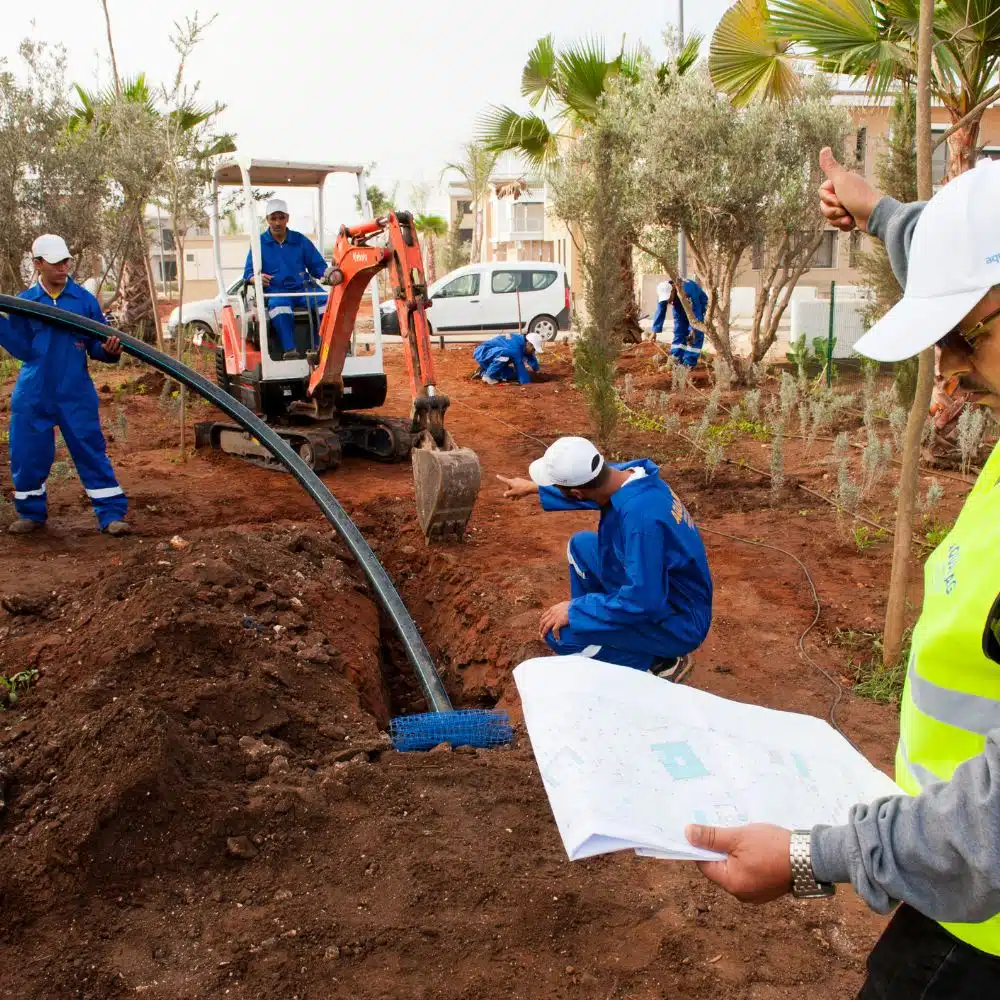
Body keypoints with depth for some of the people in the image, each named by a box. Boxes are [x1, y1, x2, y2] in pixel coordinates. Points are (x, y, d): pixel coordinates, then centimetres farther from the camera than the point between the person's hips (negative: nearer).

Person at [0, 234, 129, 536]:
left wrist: (109, 350, -22)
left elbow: (96, 346, 0)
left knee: (91, 452, -1)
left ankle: (112, 514, 4)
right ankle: (31, 512, 27)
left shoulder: (85, 300, -1)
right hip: (33, 395, 2)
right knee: (27, 455, 9)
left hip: (75, 395, -2)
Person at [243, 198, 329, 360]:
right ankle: (290, 352, -47)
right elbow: (248, 273, 5)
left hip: (303, 288, 2)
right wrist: (258, 277, -20)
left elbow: (317, 265, 16)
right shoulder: (259, 243, 12)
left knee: (327, 302, -31)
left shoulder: (301, 240, 17)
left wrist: (329, 273, -9)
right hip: (275, 292, -2)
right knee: (279, 305, -41)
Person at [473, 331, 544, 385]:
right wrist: (526, 383, -23)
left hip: (491, 355, 10)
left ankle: (483, 372, 15)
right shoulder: (516, 345, -26)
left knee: (512, 376, 3)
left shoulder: (523, 341, 3)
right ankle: (489, 376, -16)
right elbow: (519, 366, -26)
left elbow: (535, 367, 9)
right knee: (506, 353, -35)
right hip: (481, 353, -10)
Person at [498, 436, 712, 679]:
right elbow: (588, 490, 17)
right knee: (581, 545, 15)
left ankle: (660, 662, -2)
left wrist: (575, 610, -21)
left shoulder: (641, 516, -36)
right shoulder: (630, 473, -8)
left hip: (677, 620, -9)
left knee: (559, 632, -22)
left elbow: (643, 602, -33)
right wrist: (534, 487, 27)